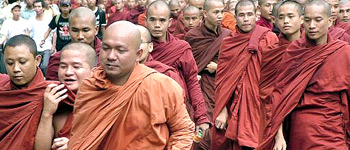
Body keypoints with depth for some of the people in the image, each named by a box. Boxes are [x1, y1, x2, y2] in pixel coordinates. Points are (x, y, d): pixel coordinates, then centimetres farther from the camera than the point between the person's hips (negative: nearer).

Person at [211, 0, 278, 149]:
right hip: (232, 108, 3)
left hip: (258, 107, -3)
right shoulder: (227, 43, 6)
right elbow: (221, 78, 5)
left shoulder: (269, 39, -2)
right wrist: (222, 110, -2)